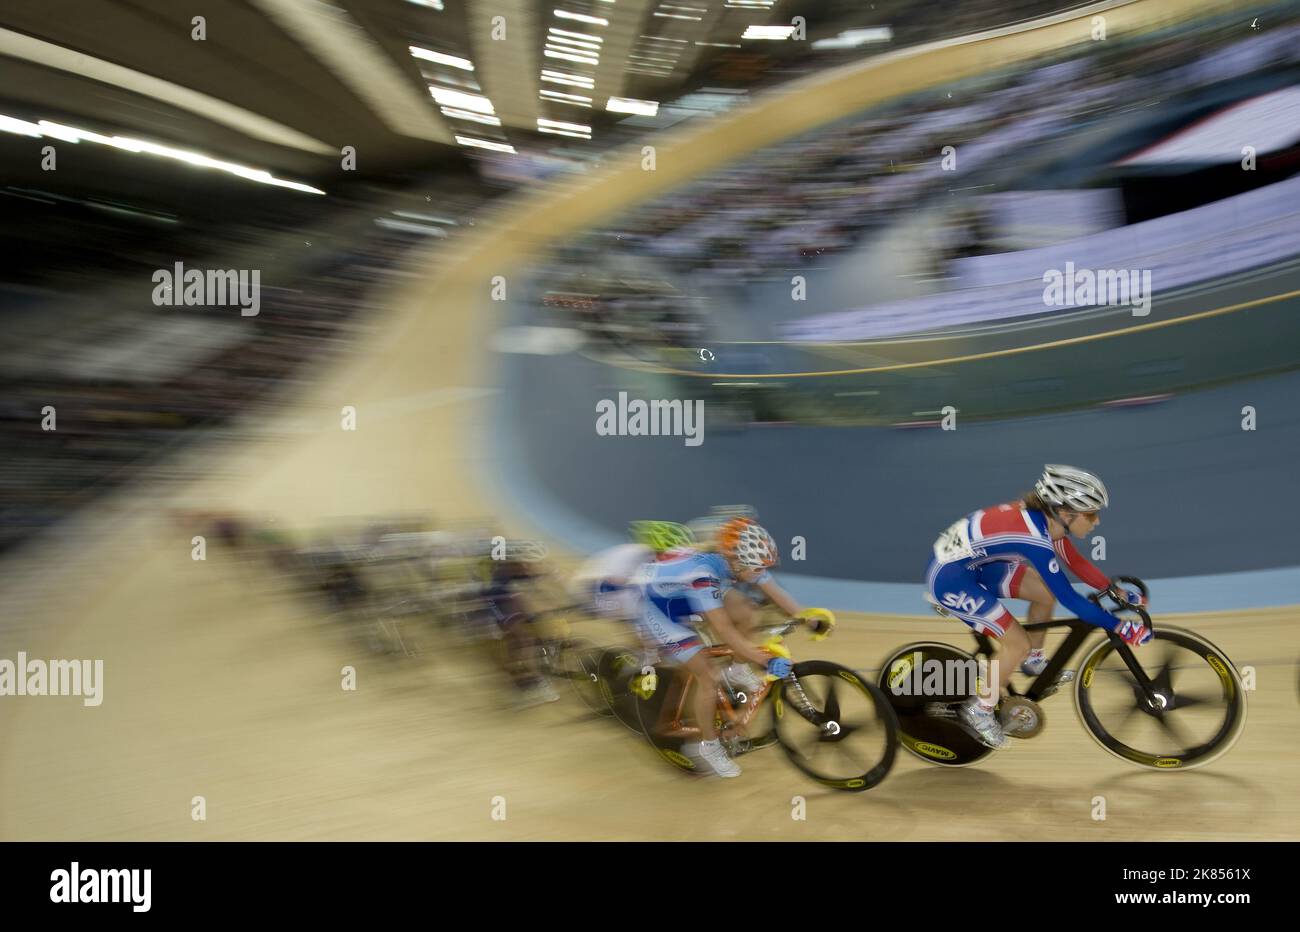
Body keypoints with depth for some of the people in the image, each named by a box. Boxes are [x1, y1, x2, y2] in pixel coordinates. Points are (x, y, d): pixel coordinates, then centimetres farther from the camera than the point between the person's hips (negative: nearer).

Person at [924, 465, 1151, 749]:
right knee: (1018, 644, -9)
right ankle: (979, 710, 10)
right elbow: (1070, 600, -25)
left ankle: (1034, 661, 33)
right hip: (949, 578, -9)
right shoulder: (1036, 540, -29)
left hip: (973, 561, 9)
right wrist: (1122, 627, -19)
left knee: (1047, 592, 11)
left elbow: (1076, 562, 10)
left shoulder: (1043, 519, -4)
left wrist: (1116, 591, 8)